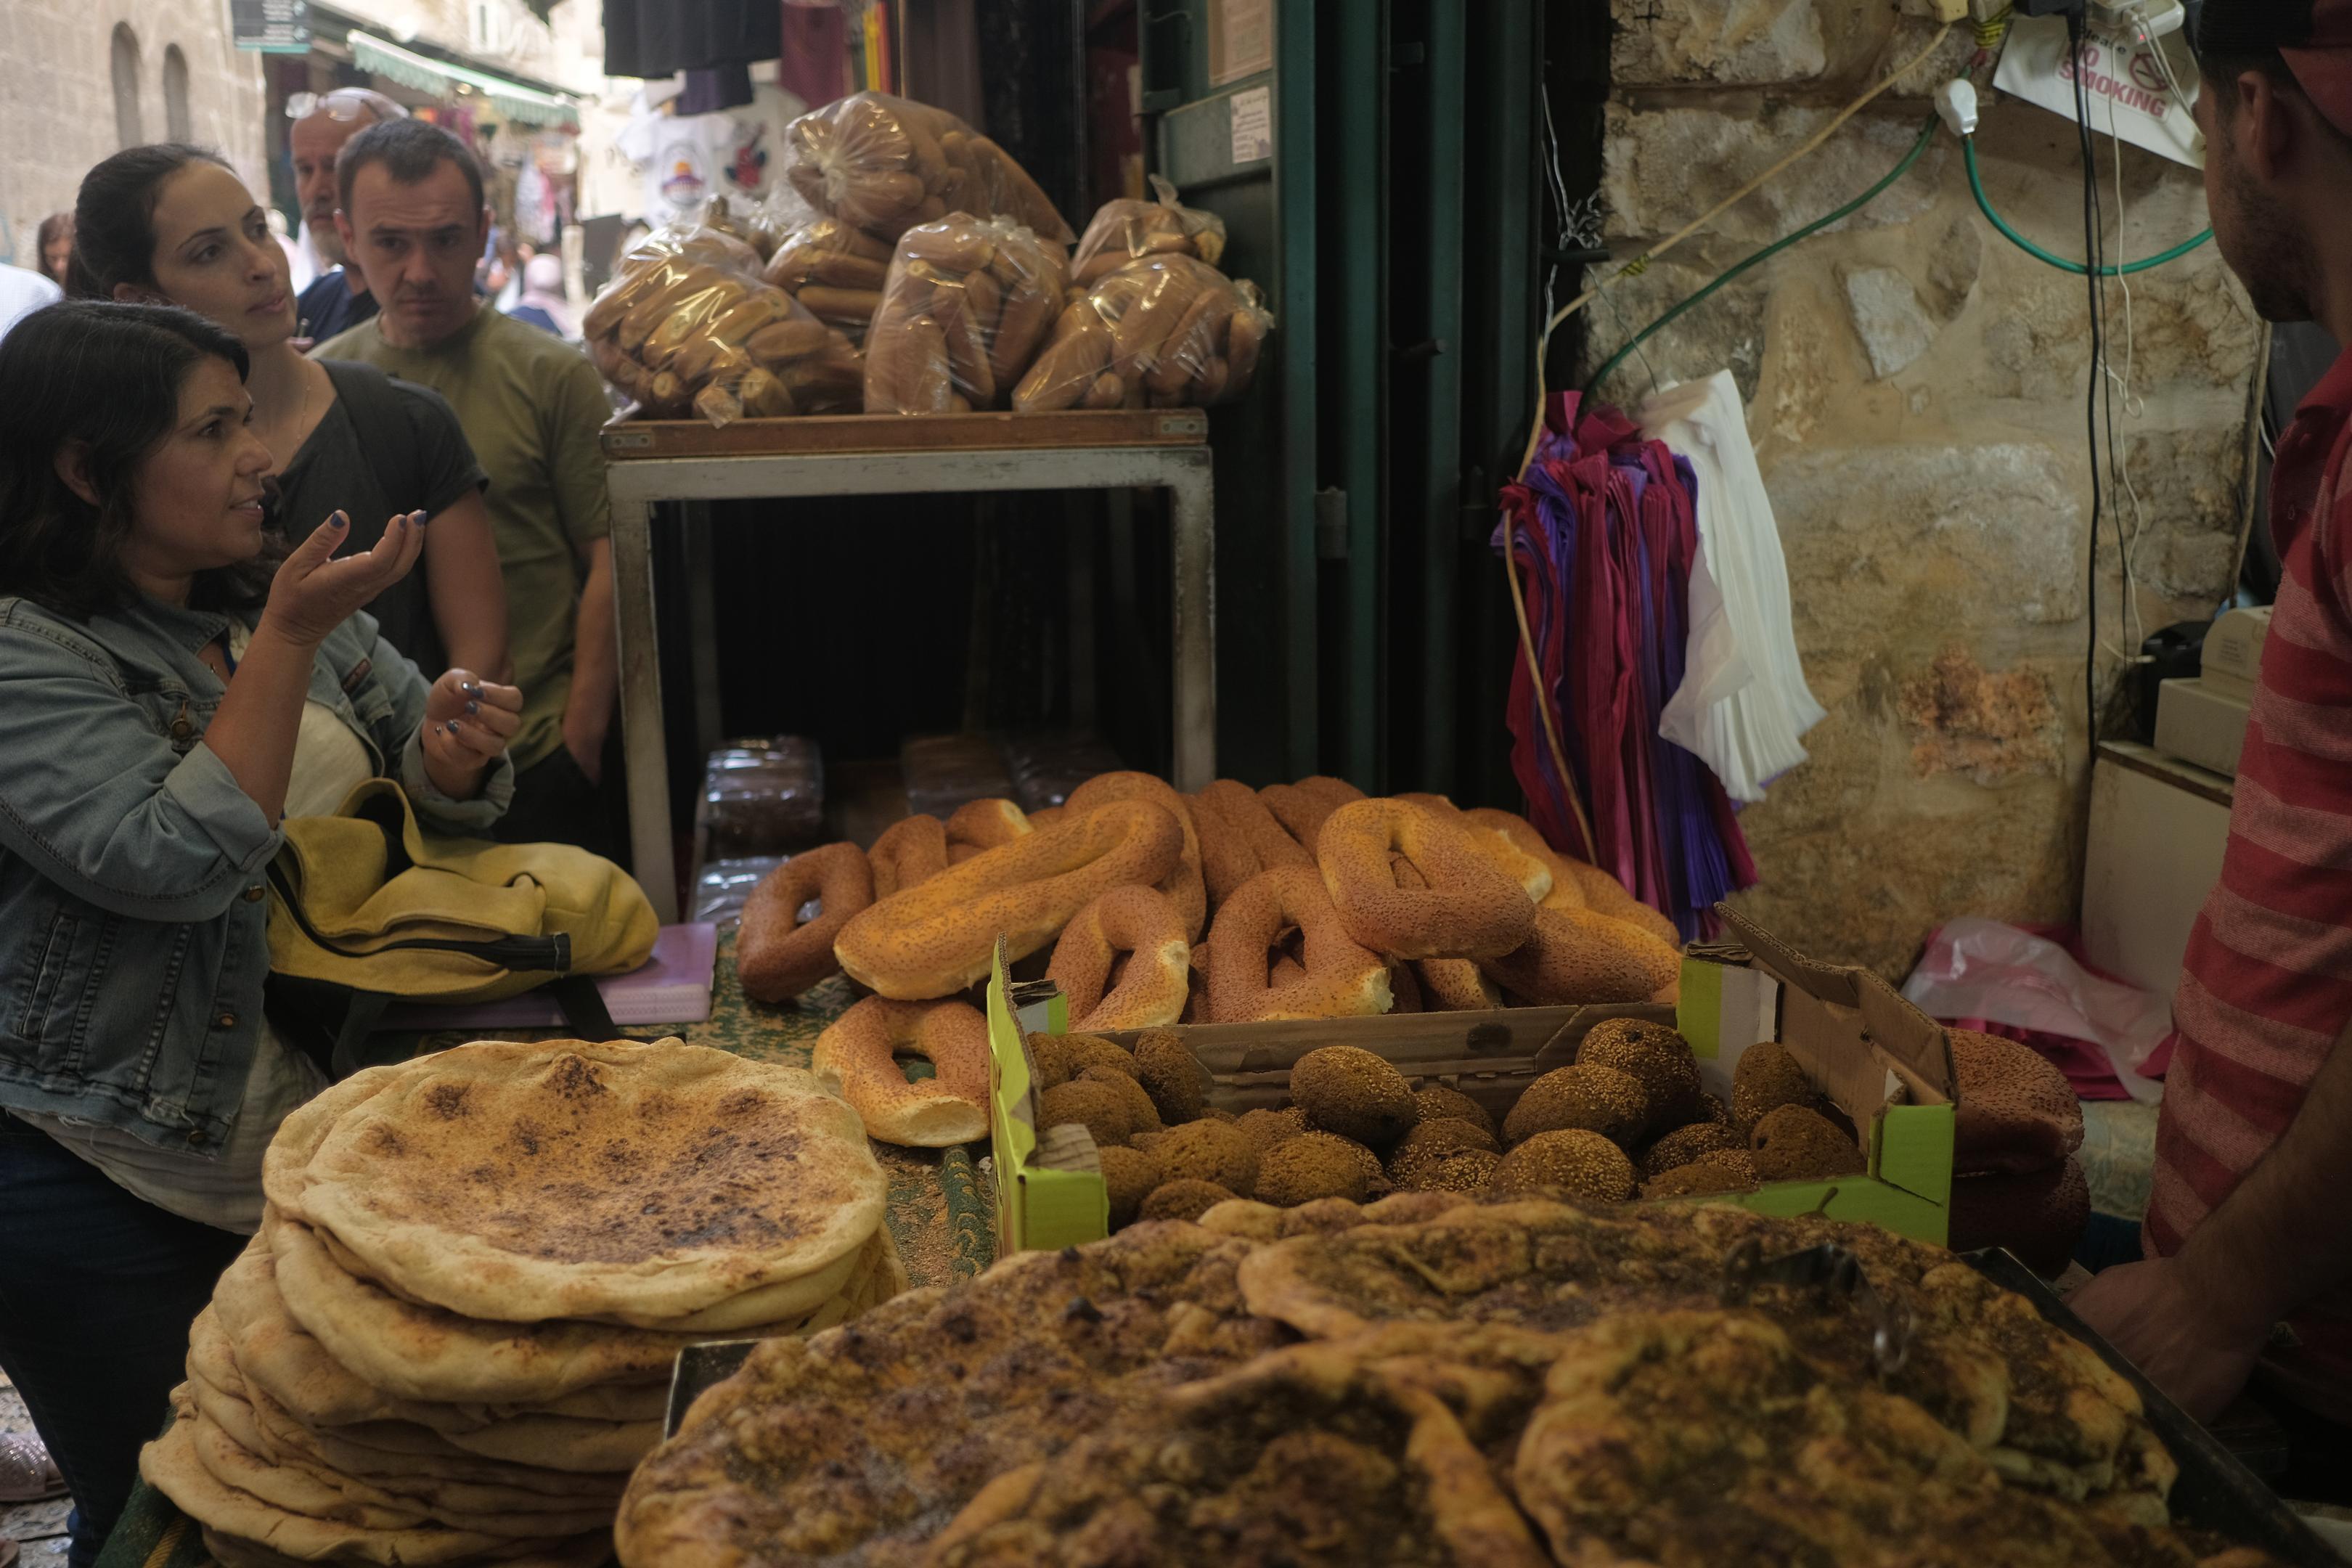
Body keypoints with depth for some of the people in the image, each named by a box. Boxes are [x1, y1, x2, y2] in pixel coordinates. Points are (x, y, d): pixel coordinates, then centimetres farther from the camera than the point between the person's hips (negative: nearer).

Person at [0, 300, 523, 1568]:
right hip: (113, 1185, -6)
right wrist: (290, 640, -26)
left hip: (318, 1134, 6)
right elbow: (175, 865, -26)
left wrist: (455, 751, -13)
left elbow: (416, 790, 11)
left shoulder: (271, 592, 6)